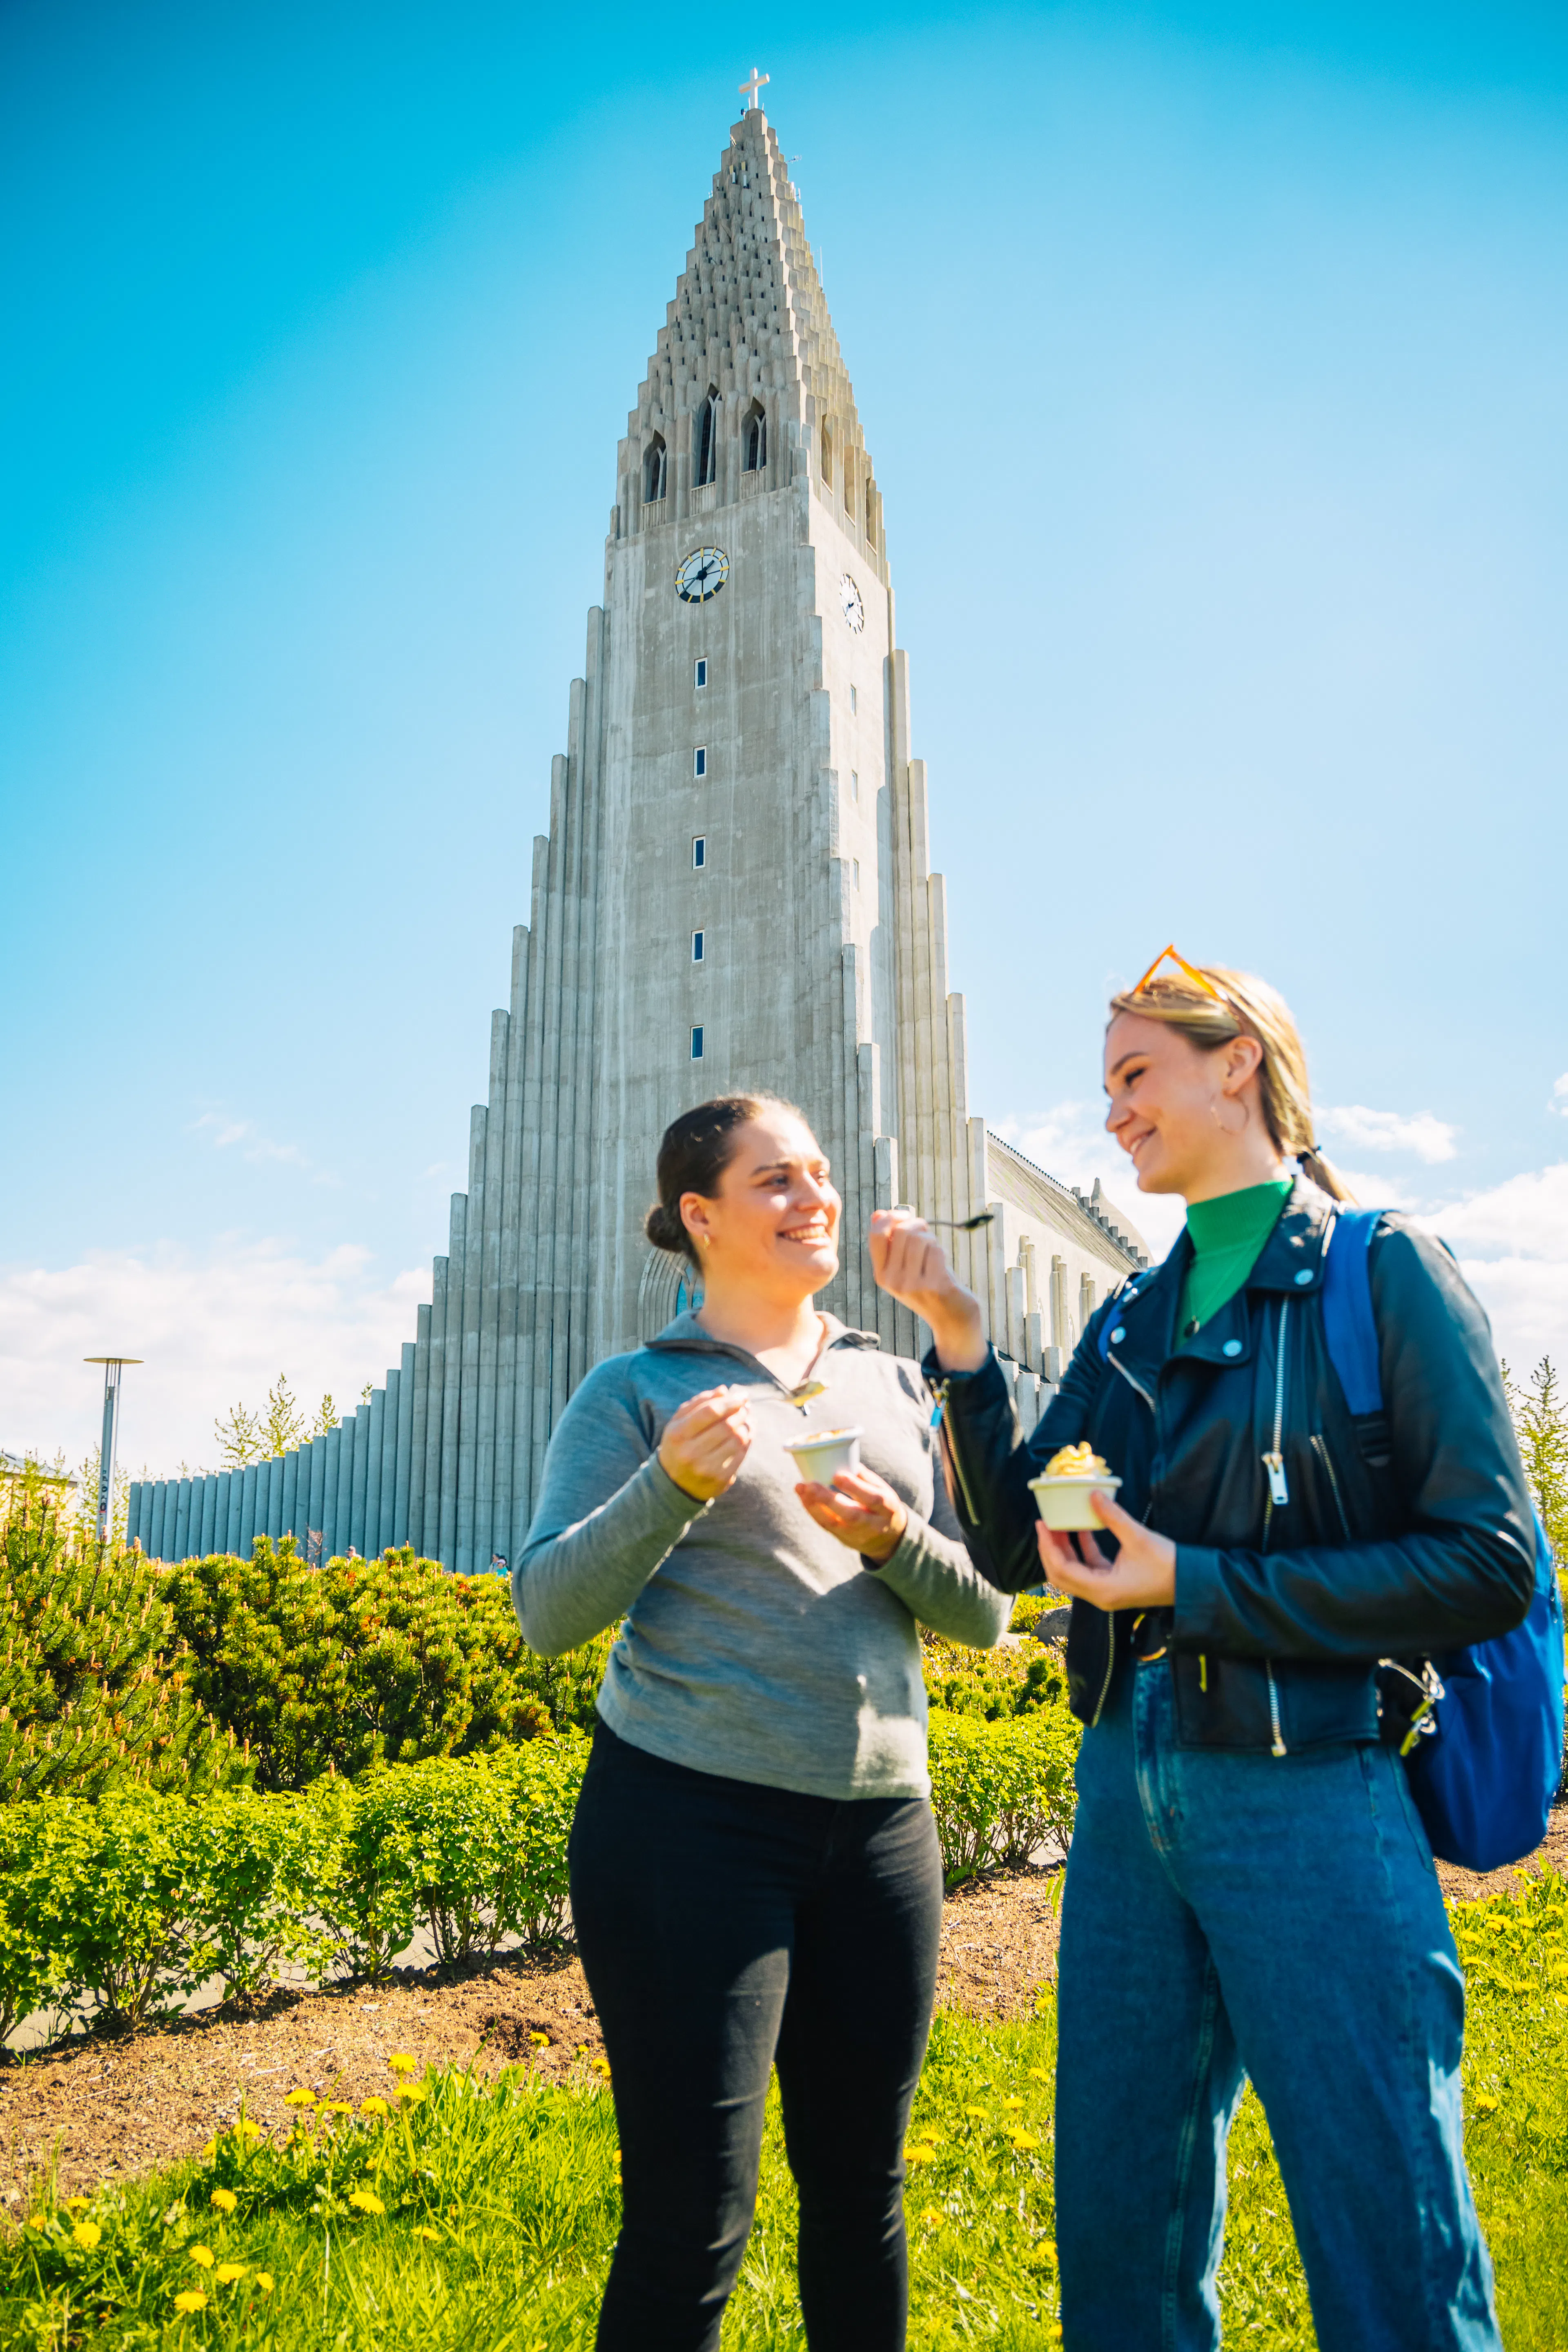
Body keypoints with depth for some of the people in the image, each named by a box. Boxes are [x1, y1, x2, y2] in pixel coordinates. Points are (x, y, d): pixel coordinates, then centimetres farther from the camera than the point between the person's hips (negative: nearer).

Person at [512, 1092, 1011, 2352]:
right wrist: (672, 1484, -20)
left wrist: (895, 1541, -11)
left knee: (861, 2193, 15)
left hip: (882, 1824, 4)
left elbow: (985, 1616, 9)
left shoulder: (897, 1384, 11)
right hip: (691, 1821, -4)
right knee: (692, 2216, 2)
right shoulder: (639, 1388, 0)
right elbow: (549, 1612, -5)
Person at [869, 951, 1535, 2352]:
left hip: (1310, 1799, -5)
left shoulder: (1385, 1275, -6)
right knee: (1119, 2225, 18)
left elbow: (1491, 1565, -12)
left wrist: (1198, 1588, -16)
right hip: (1129, 1789, 6)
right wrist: (960, 1341, -3)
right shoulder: (1133, 1322, 10)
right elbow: (1015, 1548, 7)